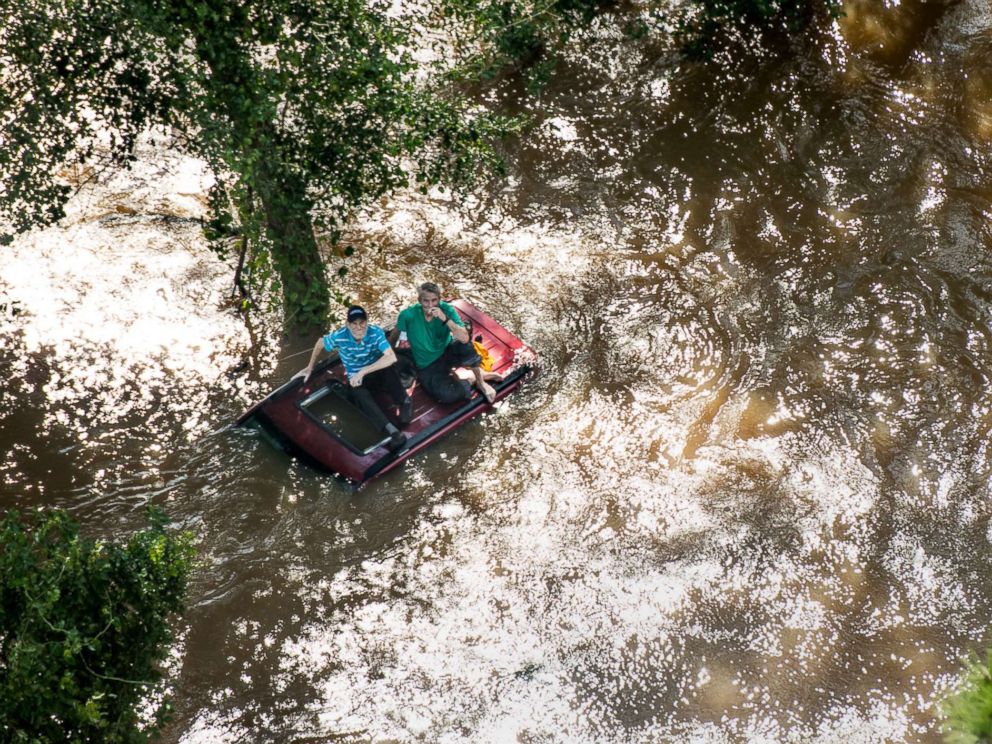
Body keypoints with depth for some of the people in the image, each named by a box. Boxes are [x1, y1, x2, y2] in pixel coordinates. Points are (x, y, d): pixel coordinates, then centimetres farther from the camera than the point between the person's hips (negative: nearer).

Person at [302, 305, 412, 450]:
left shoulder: (376, 332, -23)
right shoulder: (339, 336, -19)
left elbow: (391, 357, -34)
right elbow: (320, 343, 3)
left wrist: (363, 371, -38)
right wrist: (310, 367, 12)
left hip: (377, 374, 0)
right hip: (356, 380, 0)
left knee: (387, 365, -37)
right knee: (358, 393, -37)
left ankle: (404, 402, -16)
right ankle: (392, 431, -51)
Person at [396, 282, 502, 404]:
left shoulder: (447, 310, -17)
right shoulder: (408, 315, -20)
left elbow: (465, 338, -30)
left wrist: (445, 319, -40)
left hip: (447, 354, 1)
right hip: (428, 367, -1)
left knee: (465, 345, -34)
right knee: (447, 395, -31)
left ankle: (480, 381, -8)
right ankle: (475, 377, 0)